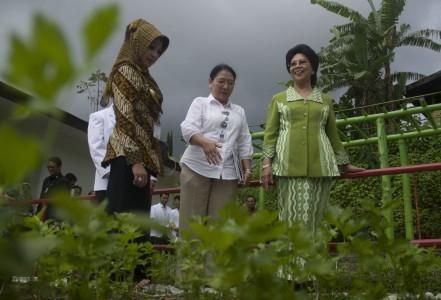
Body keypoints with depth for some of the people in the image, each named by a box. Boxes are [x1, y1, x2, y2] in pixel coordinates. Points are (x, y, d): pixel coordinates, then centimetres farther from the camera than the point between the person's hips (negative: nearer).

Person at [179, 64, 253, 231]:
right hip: (197, 168, -3)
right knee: (193, 217, -5)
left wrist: (247, 168, 6)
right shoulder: (200, 103, 10)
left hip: (228, 172, 3)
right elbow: (188, 128, -6)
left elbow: (244, 143, 19)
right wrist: (204, 142, -26)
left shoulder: (239, 111, 22)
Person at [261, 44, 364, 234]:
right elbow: (270, 133, 7)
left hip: (319, 165, 1)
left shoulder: (325, 100, 17)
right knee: (291, 215, -6)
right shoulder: (278, 99, 14)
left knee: (313, 217, -2)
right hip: (289, 165, -1)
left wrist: (344, 164, 23)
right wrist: (267, 163, -4)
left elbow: (333, 134, 22)